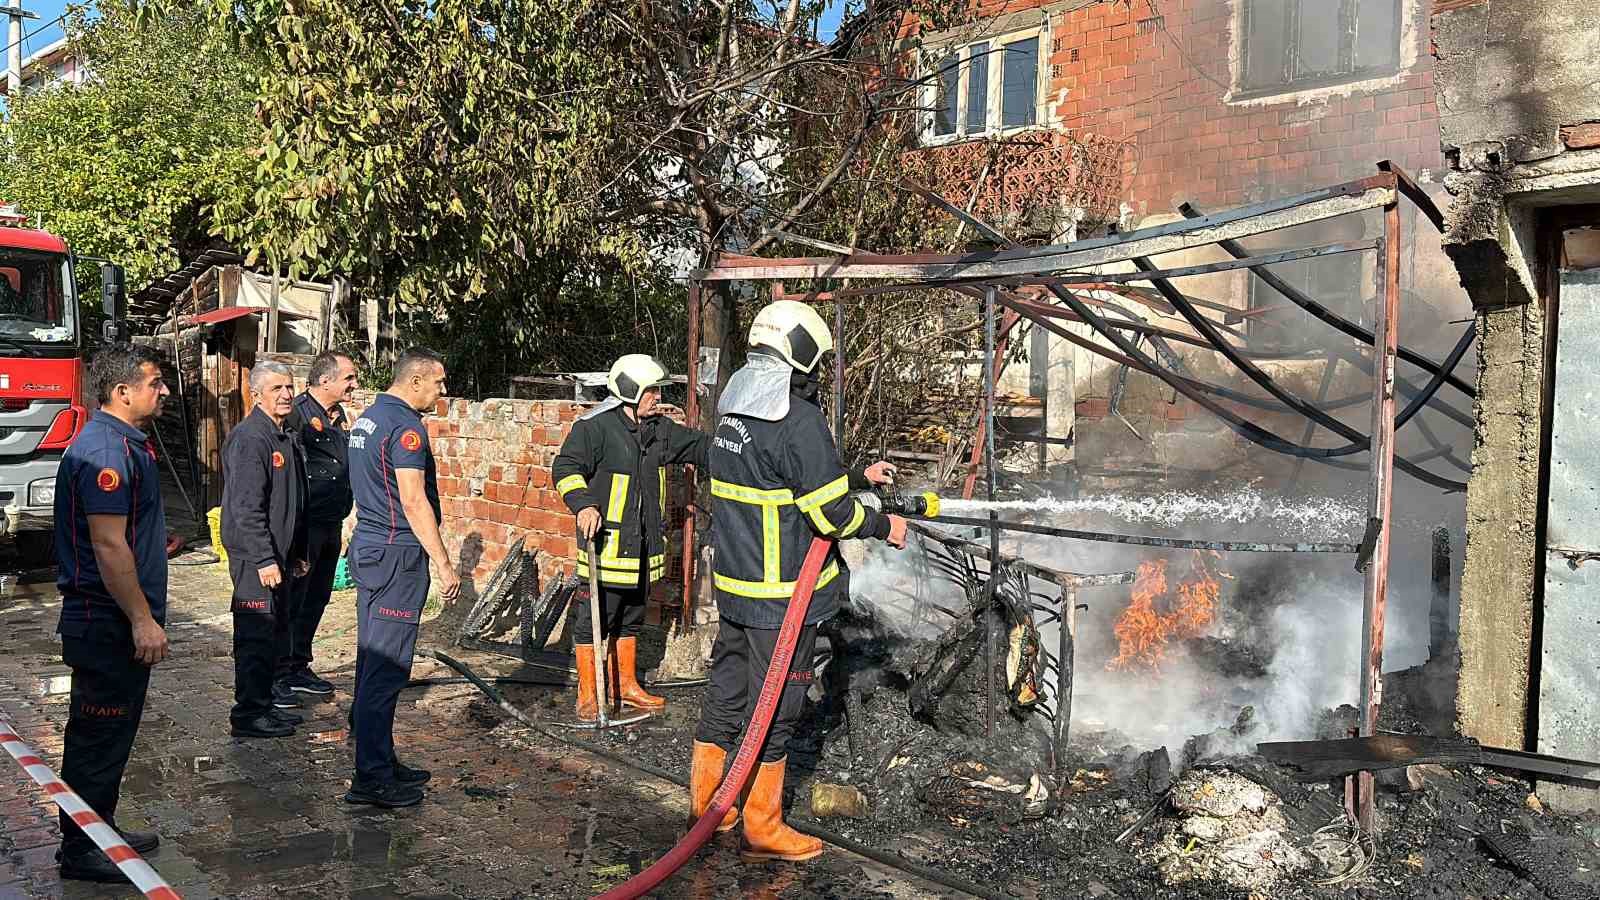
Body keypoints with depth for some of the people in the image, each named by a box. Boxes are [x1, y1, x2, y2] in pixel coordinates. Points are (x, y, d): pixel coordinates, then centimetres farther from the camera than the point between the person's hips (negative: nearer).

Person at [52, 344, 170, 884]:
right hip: (108, 624, -10)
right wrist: (143, 621, -23)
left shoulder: (128, 443, 13)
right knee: (98, 737, 1)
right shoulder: (105, 450, -20)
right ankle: (80, 852, 12)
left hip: (120, 623, 10)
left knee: (112, 734, 18)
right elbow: (108, 545, -25)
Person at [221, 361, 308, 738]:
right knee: (256, 636, -4)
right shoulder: (249, 439, -16)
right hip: (255, 556, -10)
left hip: (277, 554, 10)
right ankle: (249, 714, 4)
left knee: (275, 634, 16)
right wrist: (264, 559, -24)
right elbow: (246, 508, -22)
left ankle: (264, 704, 26)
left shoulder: (287, 438, 15)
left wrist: (297, 553, 22)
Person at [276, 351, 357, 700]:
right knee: (291, 599, -2)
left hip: (332, 524, 9)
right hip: (303, 523, -9)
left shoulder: (339, 415, 14)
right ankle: (277, 674, 8)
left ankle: (299, 668, 27)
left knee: (317, 598, 15)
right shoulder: (298, 413, -14)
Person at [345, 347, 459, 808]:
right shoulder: (405, 426, -16)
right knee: (386, 667, -6)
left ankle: (380, 762, 23)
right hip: (396, 554, -10)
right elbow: (413, 502, -21)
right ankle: (371, 778, -2)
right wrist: (445, 564, -18)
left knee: (373, 662, 14)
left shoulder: (366, 418, 15)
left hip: (367, 547, 10)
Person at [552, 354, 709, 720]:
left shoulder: (660, 429, 11)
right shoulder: (595, 426, -13)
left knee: (630, 620, 19)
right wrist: (583, 503, -33)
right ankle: (588, 696, 10)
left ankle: (625, 685, 32)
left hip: (644, 546, 8)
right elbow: (565, 467, -19)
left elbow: (700, 446, 19)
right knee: (594, 620, 0)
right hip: (607, 544, -8)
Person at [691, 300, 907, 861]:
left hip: (733, 583, 9)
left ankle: (706, 805, 30)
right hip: (782, 595, -8)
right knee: (773, 708, 3)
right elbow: (830, 513, -19)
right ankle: (762, 830, 14)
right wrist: (883, 527, -1)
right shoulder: (798, 420, -21)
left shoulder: (732, 414, 9)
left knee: (726, 690, 18)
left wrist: (859, 477, 24)